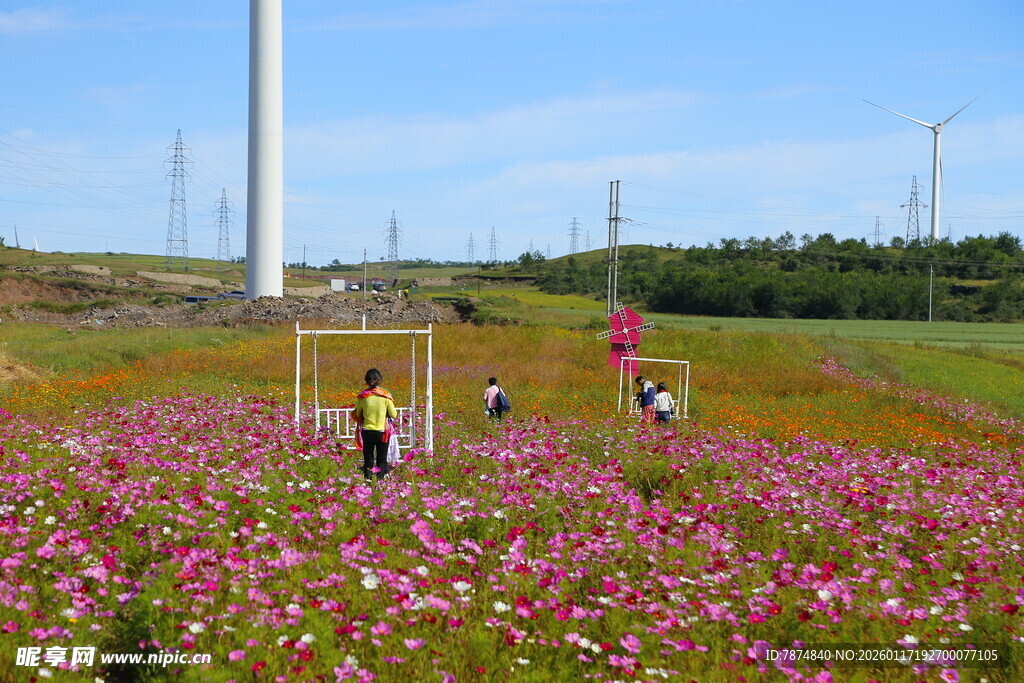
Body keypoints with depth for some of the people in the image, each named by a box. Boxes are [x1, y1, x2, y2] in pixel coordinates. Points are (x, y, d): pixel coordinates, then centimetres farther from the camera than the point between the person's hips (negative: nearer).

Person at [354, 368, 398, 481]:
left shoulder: (362, 396, -5)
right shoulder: (385, 395, -10)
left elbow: (357, 415, 5)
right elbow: (394, 415, -4)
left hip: (367, 431, 1)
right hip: (382, 432, -1)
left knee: (368, 459, 13)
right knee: (381, 460, 10)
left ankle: (368, 477, 2)